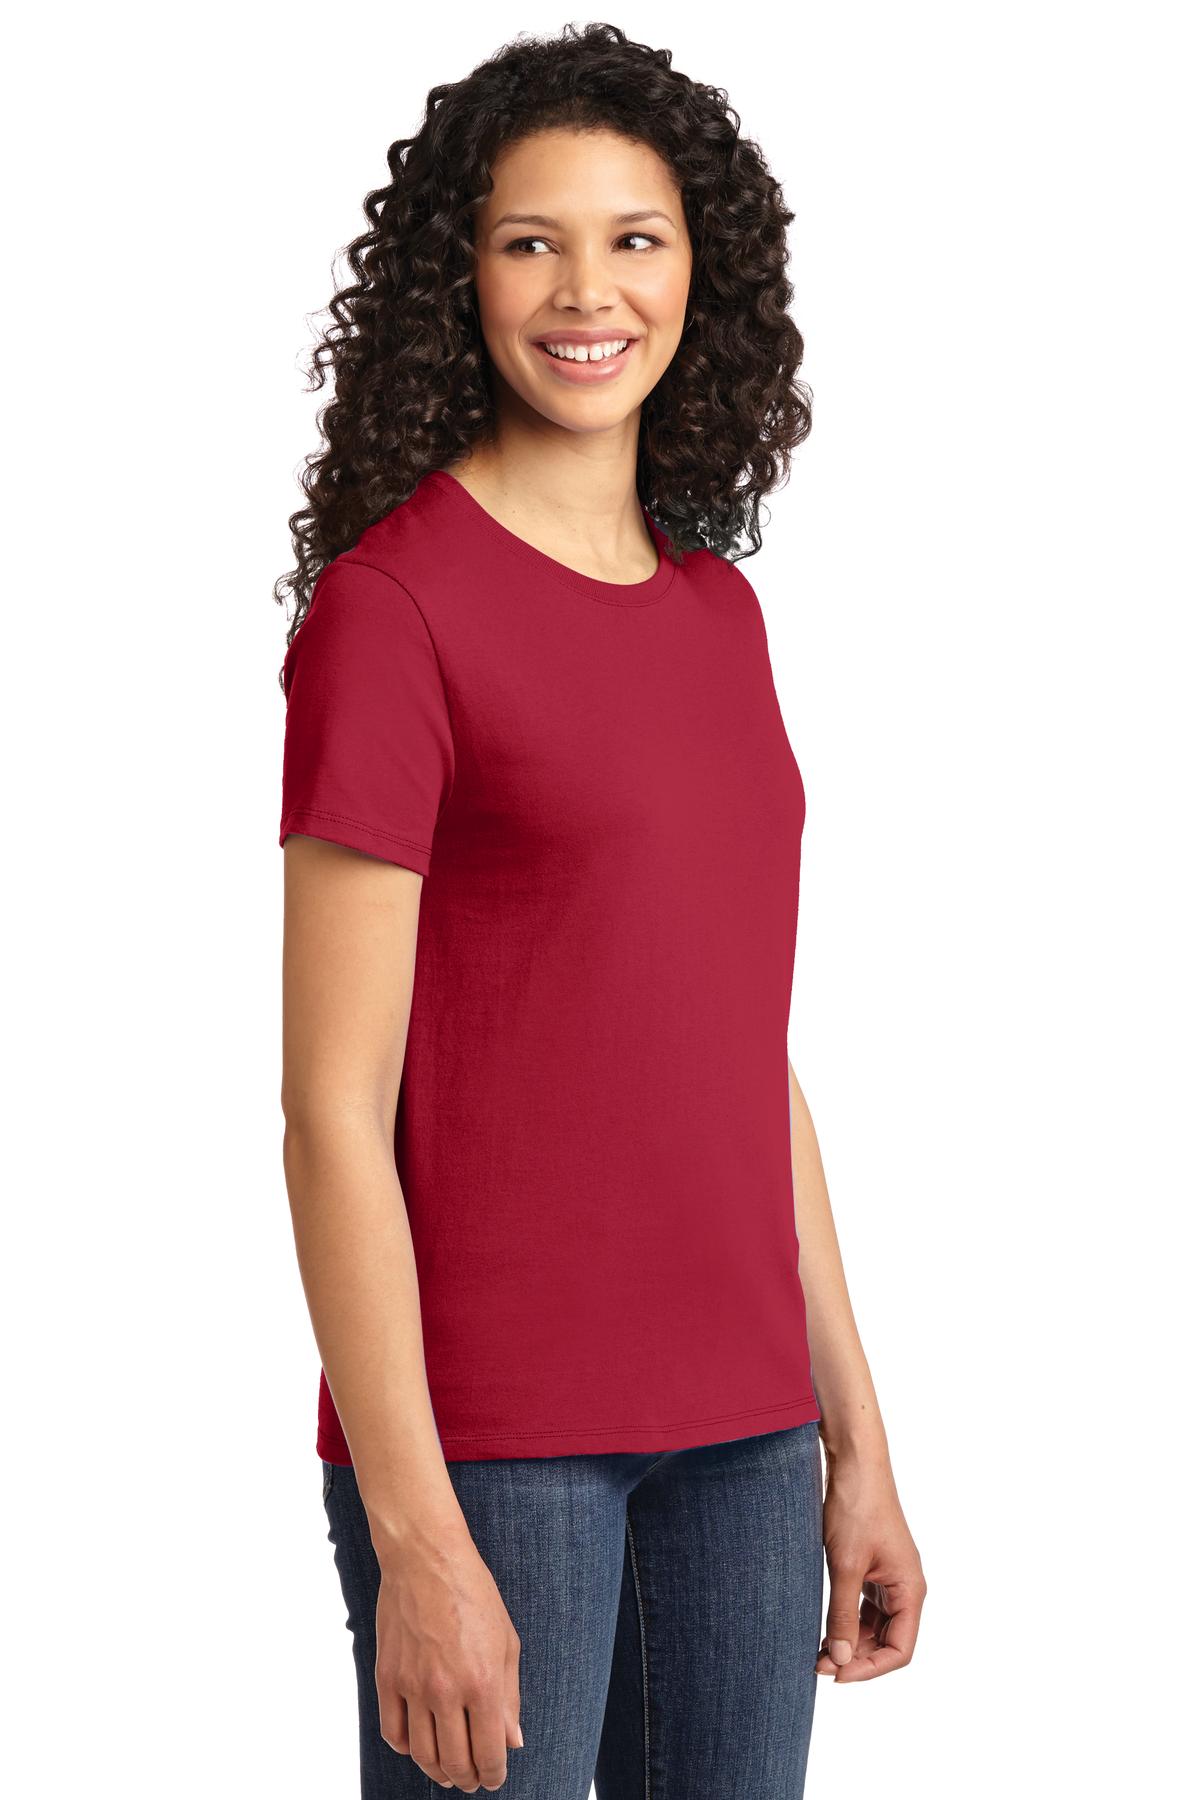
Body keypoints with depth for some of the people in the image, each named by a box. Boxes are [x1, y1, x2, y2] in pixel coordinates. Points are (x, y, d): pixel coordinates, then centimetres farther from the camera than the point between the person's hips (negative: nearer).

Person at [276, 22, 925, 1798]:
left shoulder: (720, 607, 11)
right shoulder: (389, 605, -9)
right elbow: (334, 1106, -13)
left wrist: (857, 1443, 14)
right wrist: (415, 1537, -17)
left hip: (736, 1431, 6)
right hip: (485, 1440, -6)